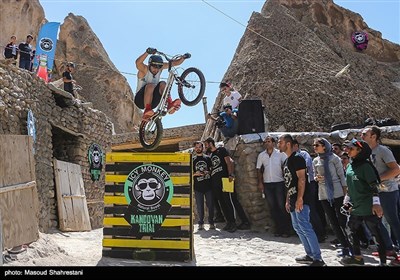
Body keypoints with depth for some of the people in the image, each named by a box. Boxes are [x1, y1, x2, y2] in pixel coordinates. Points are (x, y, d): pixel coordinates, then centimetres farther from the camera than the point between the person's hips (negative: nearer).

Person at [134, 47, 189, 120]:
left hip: (152, 102, 5)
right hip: (140, 100, -4)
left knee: (162, 84, -20)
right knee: (150, 85, -33)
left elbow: (175, 63, -2)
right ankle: (147, 110, -43)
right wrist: (147, 52, -51)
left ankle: (170, 104, -38)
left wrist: (183, 57, -21)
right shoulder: (145, 70, -14)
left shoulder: (160, 67, 1)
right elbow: (138, 62, -37)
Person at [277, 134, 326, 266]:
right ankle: (310, 255, 22)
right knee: (297, 227, 13)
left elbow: (302, 179, -19)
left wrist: (299, 199, -24)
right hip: (293, 199, 10)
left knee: (305, 227, -10)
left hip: (301, 199, -10)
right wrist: (288, 200, 18)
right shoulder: (287, 161, 16)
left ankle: (318, 259, -2)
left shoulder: (297, 158, -12)